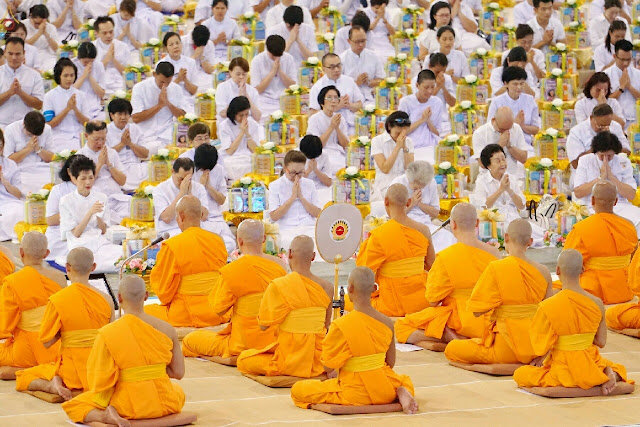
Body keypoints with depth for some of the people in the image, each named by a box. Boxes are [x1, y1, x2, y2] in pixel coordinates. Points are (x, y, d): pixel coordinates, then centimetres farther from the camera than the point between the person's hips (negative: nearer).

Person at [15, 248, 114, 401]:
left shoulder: (57, 300, -13)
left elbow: (46, 342, -8)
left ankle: (52, 385, -10)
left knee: (22, 378, 18)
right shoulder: (106, 299, -4)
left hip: (71, 372, -2)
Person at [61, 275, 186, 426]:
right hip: (164, 403, 3)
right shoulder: (167, 329, -7)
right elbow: (179, 373, -1)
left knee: (74, 405, 18)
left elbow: (101, 379, -12)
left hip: (129, 405, -3)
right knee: (178, 391, 40)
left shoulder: (107, 333, -16)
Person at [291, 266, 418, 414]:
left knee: (297, 389, 9)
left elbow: (329, 367, -10)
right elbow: (390, 363, 5)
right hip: (384, 390, 5)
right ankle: (400, 393, -1)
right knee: (406, 381, 39)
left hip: (355, 393, -5)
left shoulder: (340, 326, -19)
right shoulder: (387, 322, -6)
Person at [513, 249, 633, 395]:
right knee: (619, 368, 36)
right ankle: (609, 373, -3)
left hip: (563, 369, -3)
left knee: (520, 374, 21)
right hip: (591, 364, 4)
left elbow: (542, 349, -13)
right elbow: (601, 342, 1)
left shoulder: (547, 307, -18)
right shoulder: (597, 304, -8)